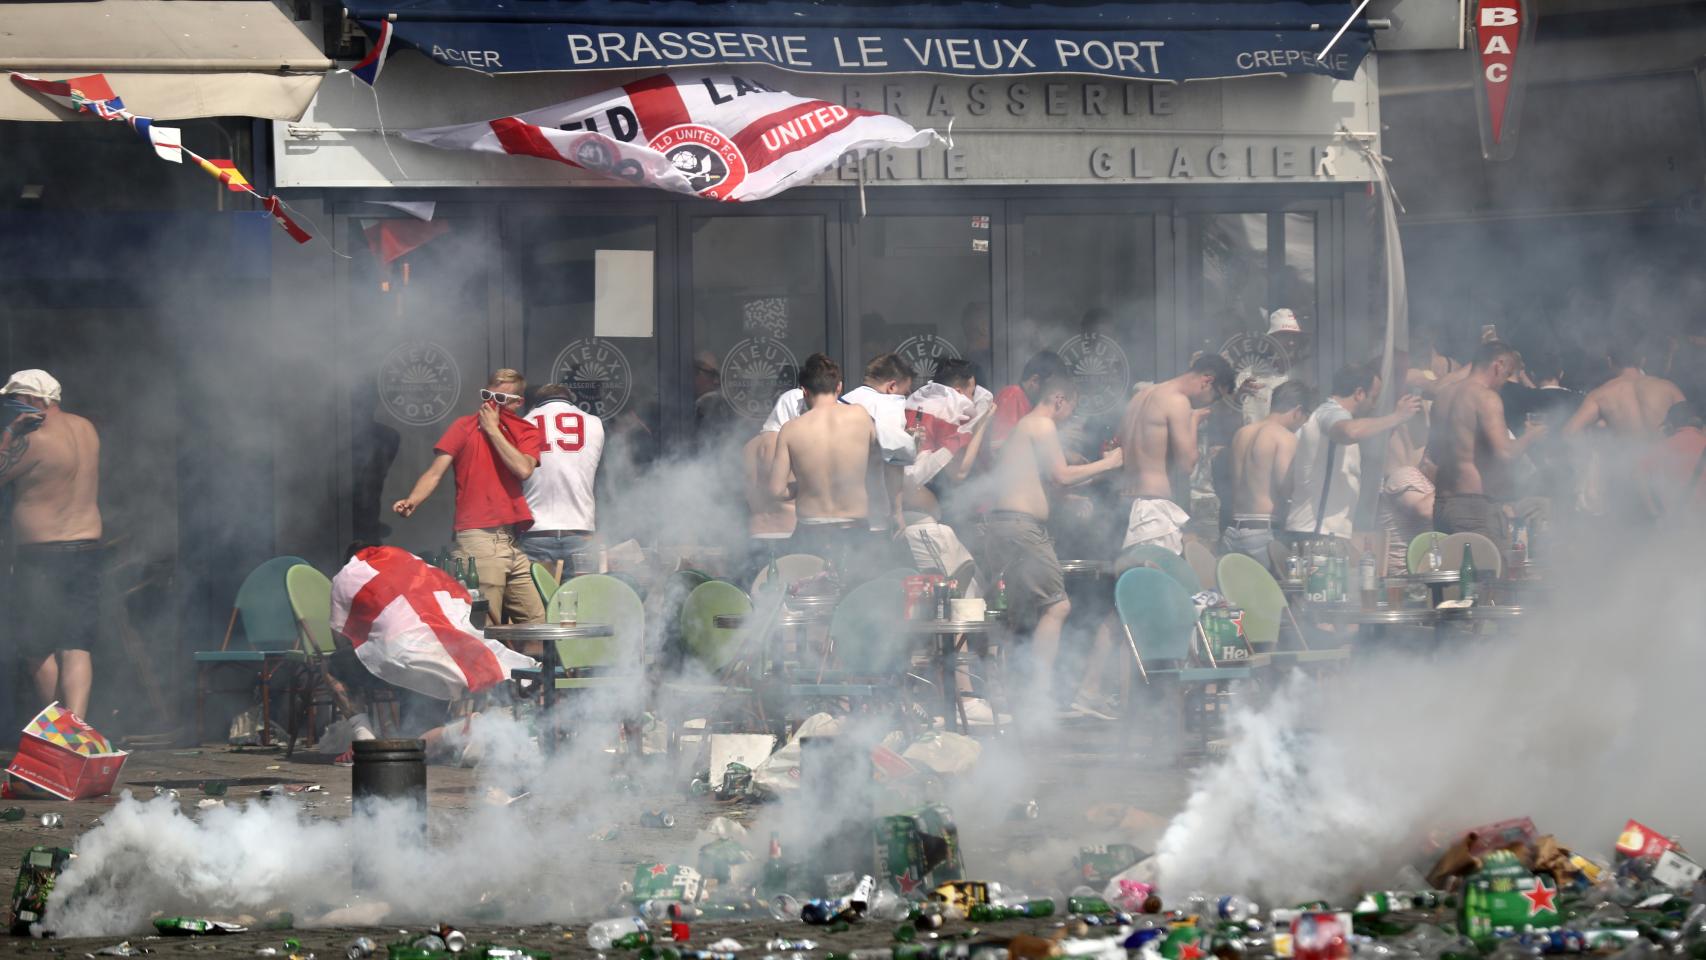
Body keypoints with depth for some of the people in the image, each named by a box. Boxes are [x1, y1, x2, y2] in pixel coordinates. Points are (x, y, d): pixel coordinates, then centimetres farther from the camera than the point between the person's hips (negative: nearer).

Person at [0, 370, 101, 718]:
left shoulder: (33, 440, -15)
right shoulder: (86, 429, 9)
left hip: (43, 558, -7)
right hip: (88, 548, 7)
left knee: (38, 649, 6)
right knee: (77, 648, 0)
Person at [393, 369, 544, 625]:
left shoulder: (526, 433, 15)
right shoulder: (464, 426, 9)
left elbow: (523, 469, -6)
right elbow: (435, 472, -1)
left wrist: (493, 429, -2)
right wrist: (412, 501, -19)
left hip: (514, 542, 4)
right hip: (478, 539, -4)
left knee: (536, 623, 5)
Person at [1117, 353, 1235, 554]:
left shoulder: (1143, 395, 19)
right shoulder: (1177, 401, -9)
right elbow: (1186, 466, -11)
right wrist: (1193, 421, 3)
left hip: (1127, 502, 9)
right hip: (1154, 506, -9)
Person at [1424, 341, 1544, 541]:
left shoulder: (1443, 395, 15)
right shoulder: (1487, 397, -10)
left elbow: (1433, 456, 23)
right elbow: (1505, 453, -18)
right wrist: (1529, 436, 0)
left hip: (1441, 502, 9)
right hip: (1475, 504, -8)